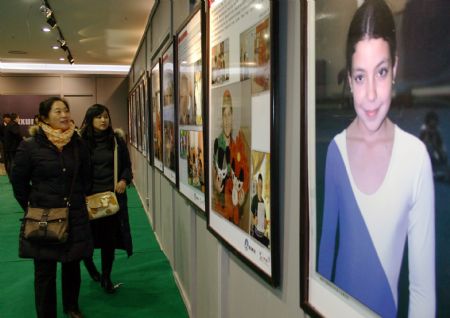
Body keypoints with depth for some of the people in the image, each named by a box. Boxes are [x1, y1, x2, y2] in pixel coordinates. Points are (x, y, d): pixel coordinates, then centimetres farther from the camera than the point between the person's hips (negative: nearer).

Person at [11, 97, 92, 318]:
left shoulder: (78, 145, 1)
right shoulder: (30, 146, -9)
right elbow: (18, 182, 0)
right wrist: (32, 208, 4)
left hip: (75, 217, 3)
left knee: (72, 266, 16)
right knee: (45, 272, 6)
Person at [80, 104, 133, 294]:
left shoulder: (117, 140, 2)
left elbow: (127, 166, 9)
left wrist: (124, 180, -9)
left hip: (113, 195, 1)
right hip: (89, 196, -1)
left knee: (109, 238, 7)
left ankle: (106, 278, 25)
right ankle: (89, 264, 41)